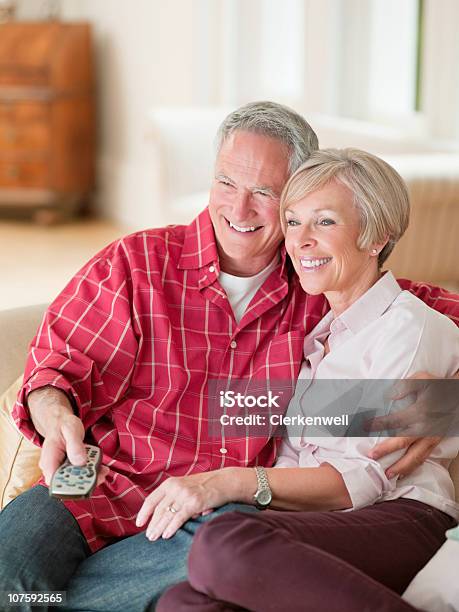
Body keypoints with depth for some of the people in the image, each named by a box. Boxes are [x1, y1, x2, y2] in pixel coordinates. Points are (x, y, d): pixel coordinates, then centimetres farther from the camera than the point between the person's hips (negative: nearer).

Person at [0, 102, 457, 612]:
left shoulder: (318, 286, 6)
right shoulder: (134, 264, 1)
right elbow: (61, 363, -2)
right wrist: (58, 418, -27)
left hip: (231, 508, 2)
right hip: (110, 486, -2)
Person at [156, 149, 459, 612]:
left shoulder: (409, 326, 1)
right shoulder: (321, 333, 26)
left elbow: (366, 478, -9)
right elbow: (291, 462, 16)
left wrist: (232, 483, -17)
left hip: (404, 522, -5)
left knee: (224, 544, -35)